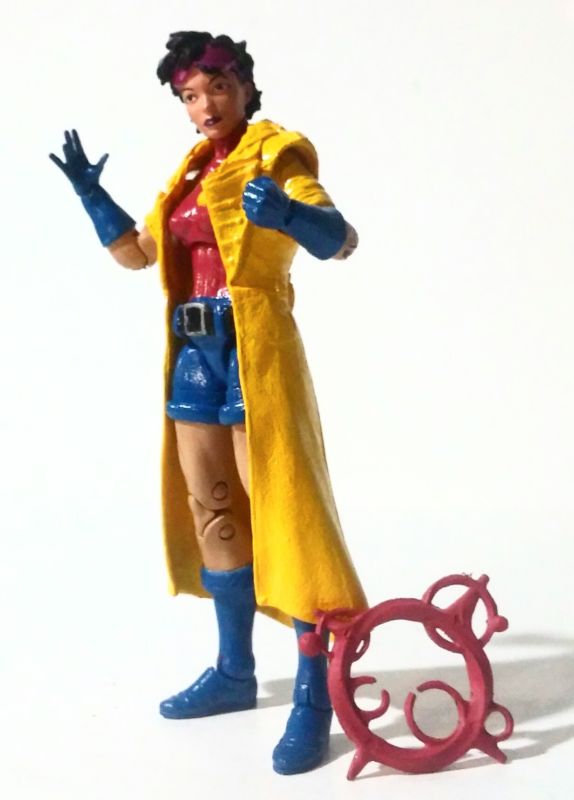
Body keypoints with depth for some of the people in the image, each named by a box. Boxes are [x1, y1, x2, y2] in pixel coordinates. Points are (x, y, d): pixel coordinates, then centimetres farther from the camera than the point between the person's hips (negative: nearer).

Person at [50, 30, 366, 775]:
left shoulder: (276, 152, -3)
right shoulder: (193, 171, 18)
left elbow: (340, 237, -17)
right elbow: (137, 251, 22)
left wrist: (285, 213, -37)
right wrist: (91, 193, 11)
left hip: (254, 346, -8)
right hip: (195, 351, 8)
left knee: (281, 507, -10)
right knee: (211, 507, 10)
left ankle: (315, 694, -5)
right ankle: (235, 670, 22)